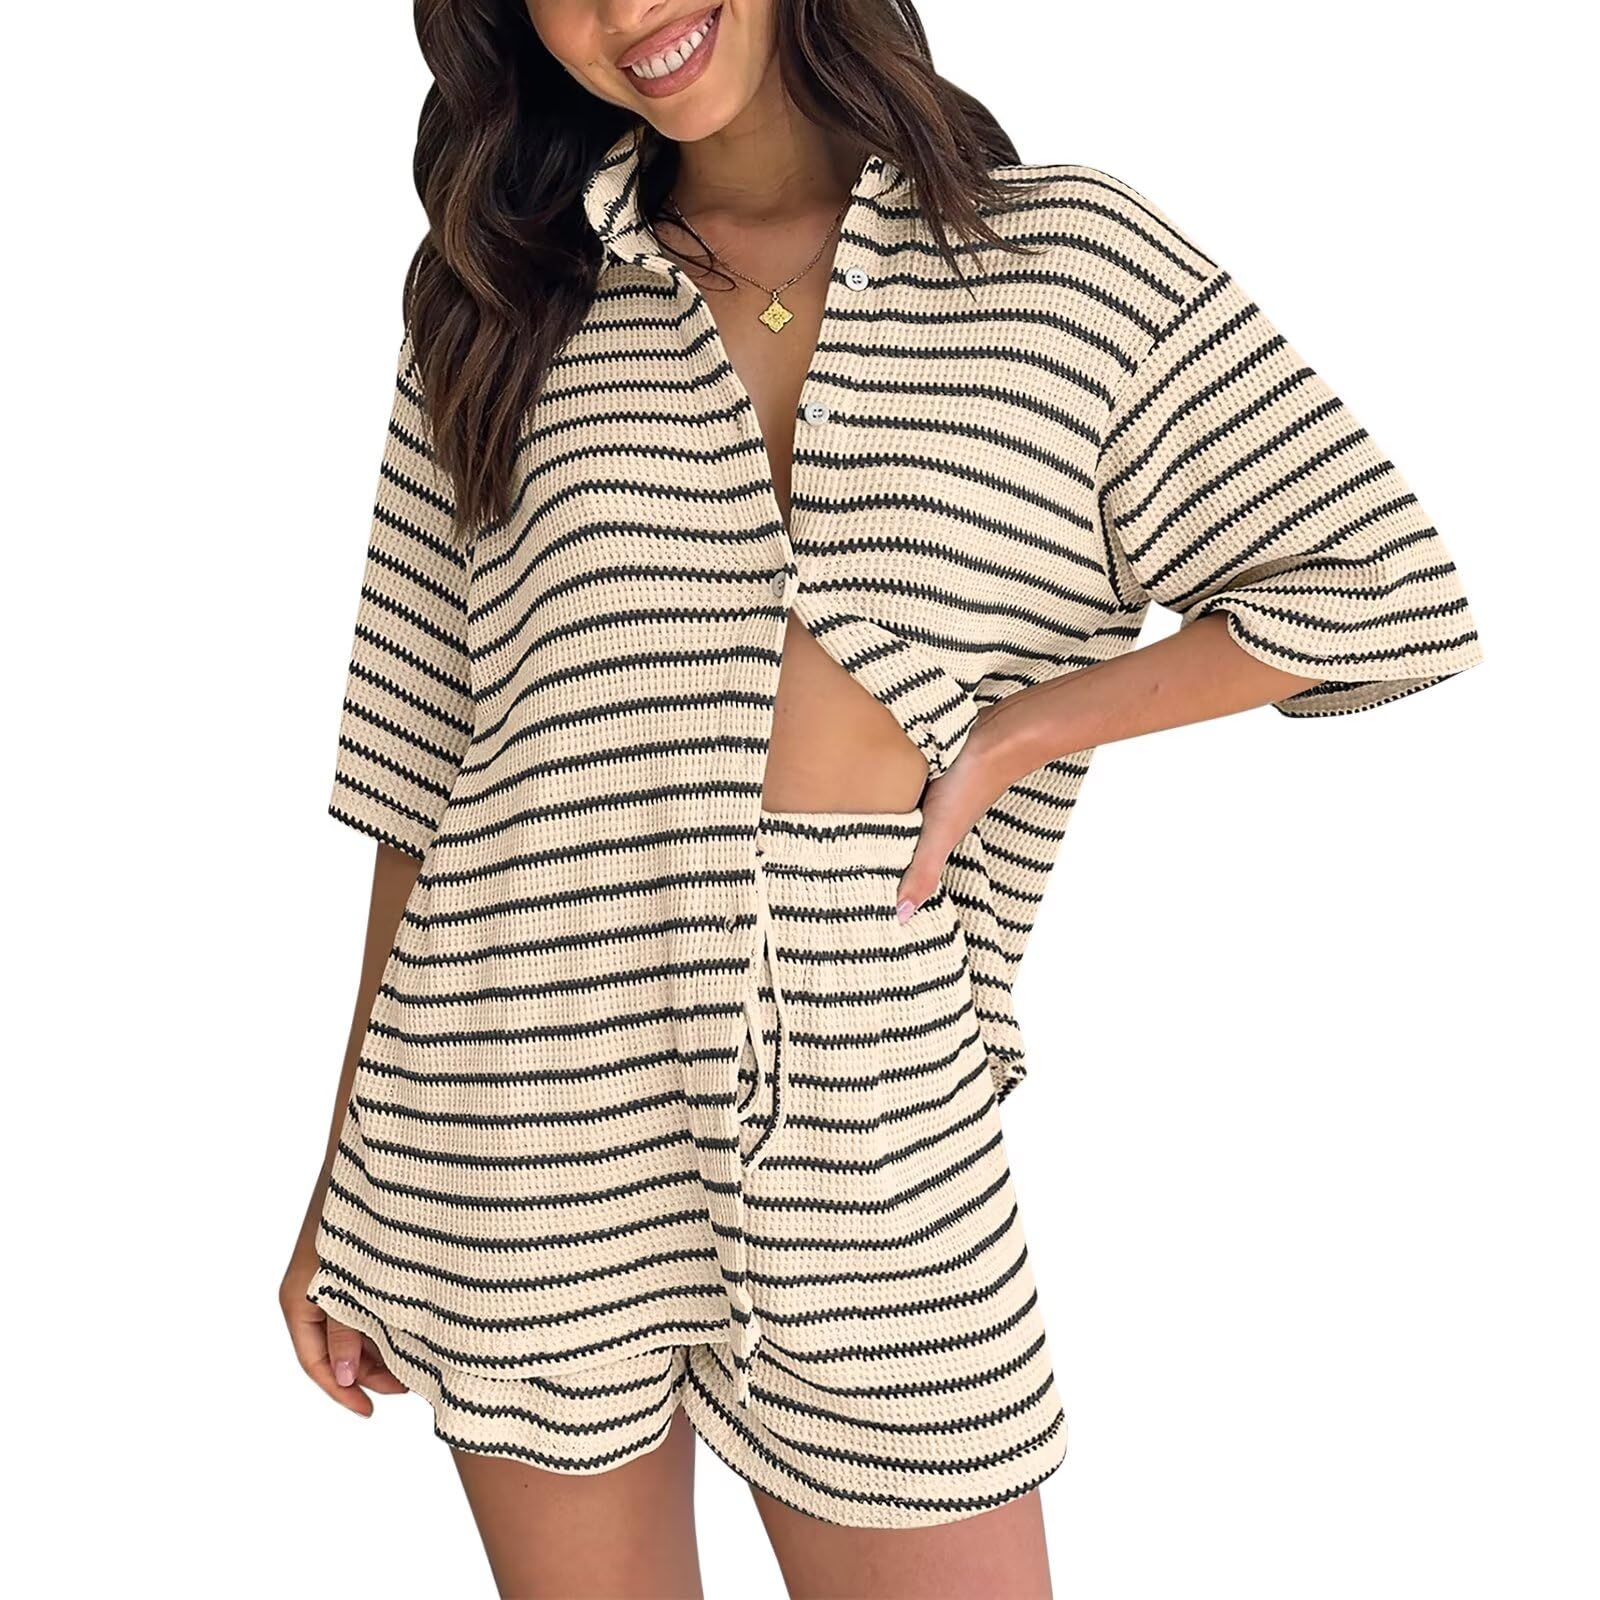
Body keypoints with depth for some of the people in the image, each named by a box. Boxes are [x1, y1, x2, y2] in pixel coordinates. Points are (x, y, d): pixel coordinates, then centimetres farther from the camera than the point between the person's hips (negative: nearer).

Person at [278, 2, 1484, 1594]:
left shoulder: (1071, 259, 3)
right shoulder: (502, 301, 8)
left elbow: (1392, 588, 3)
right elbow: (418, 756, 8)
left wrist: (1006, 732, -7)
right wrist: (347, 1179, 8)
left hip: (873, 1093, -1)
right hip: (520, 1109, 1)